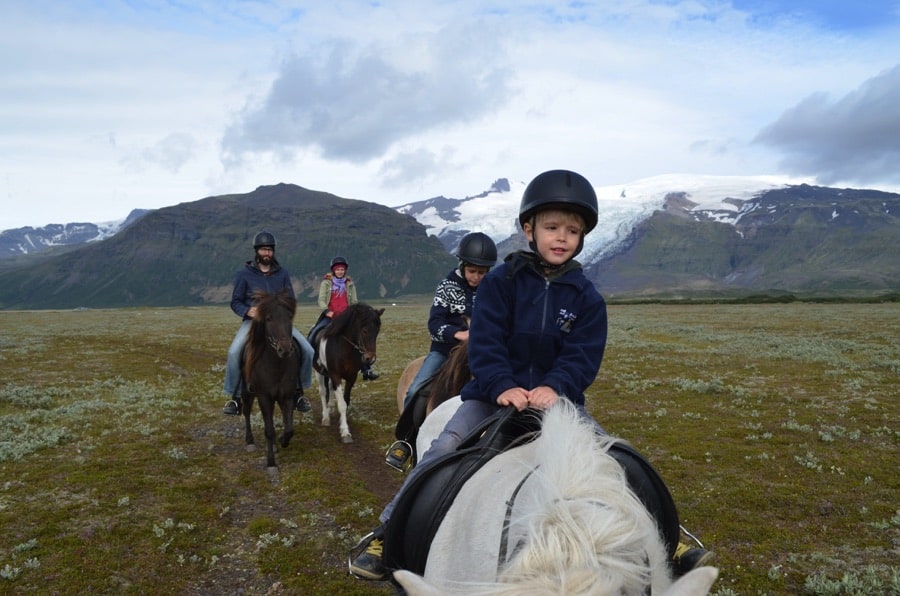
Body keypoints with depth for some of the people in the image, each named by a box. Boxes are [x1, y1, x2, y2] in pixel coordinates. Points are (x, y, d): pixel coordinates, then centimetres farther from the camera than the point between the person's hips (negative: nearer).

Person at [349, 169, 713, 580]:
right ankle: (387, 532, -8)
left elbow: (582, 357, -7)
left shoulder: (586, 297, 3)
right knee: (448, 447, -21)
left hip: (557, 395, 2)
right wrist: (502, 388, -27)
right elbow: (485, 345, -10)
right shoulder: (500, 282, -3)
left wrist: (553, 387, -26)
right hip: (495, 393, -1)